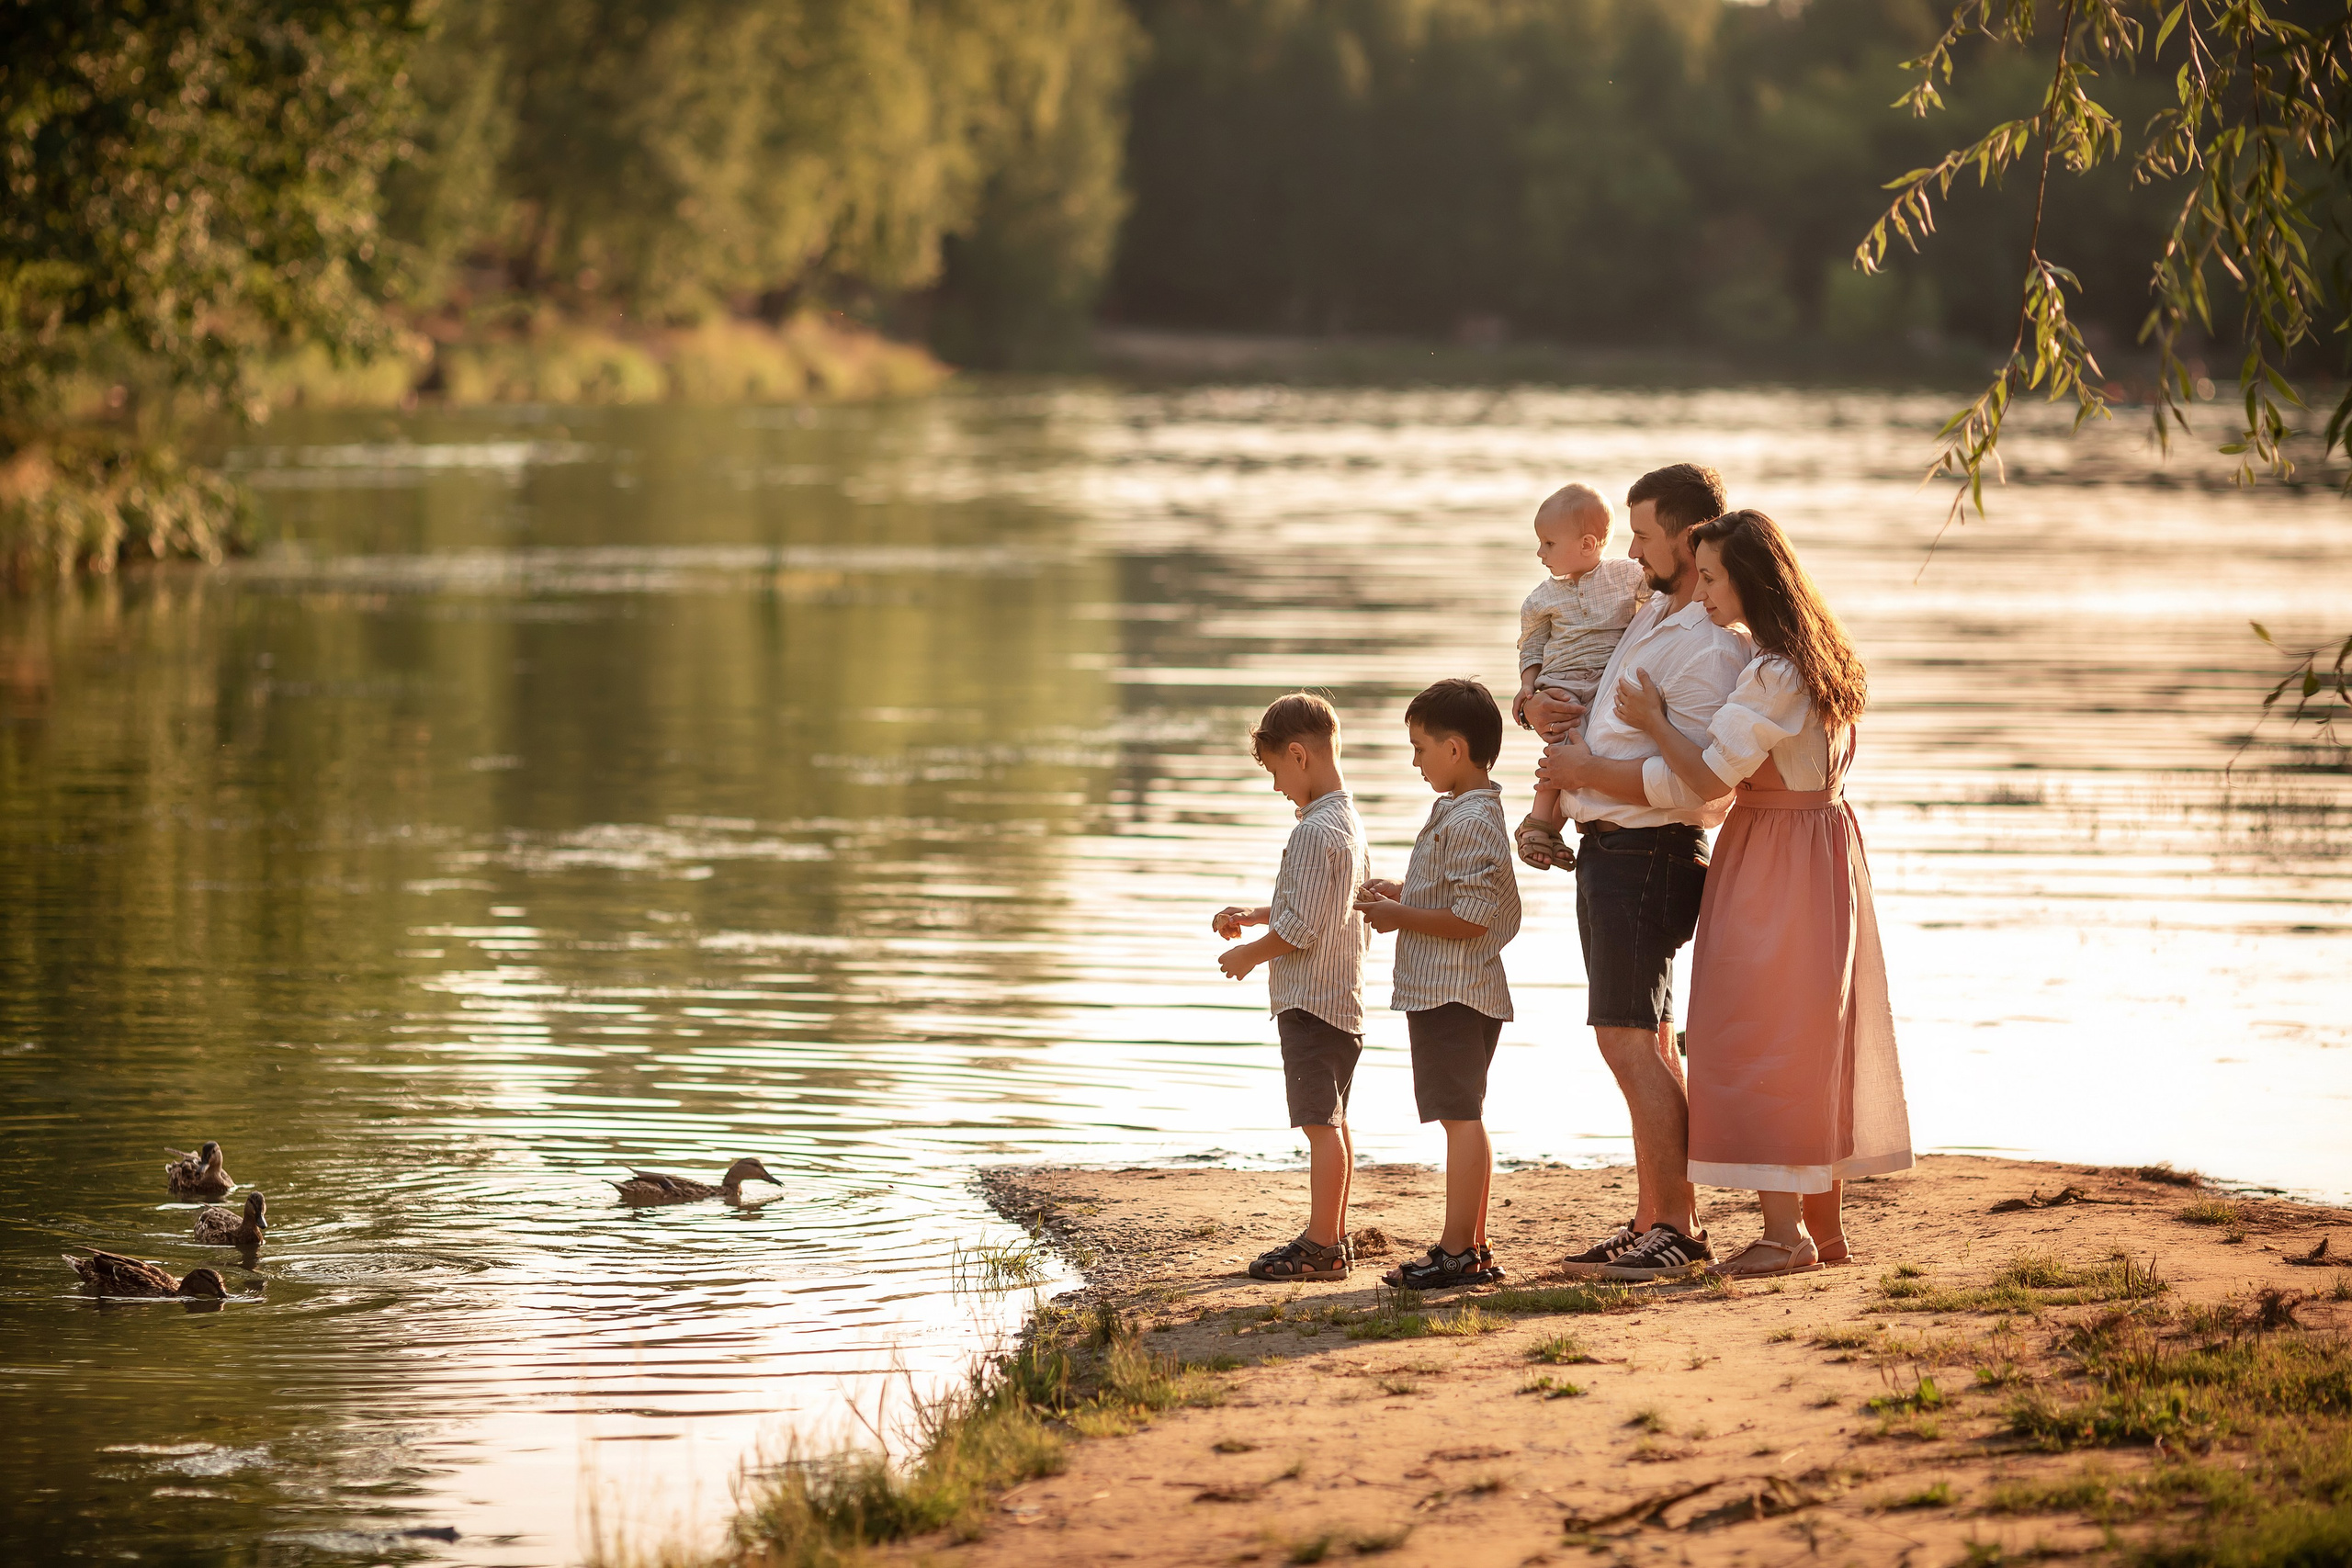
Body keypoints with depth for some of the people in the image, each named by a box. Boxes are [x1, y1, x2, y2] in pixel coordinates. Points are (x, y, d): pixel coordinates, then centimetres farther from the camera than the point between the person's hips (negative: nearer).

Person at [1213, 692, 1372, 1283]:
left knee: (1320, 1122, -7)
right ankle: (1333, 1235, 24)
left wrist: (1249, 955, -6)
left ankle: (1321, 1246, -5)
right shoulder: (1349, 823, 13)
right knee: (1331, 1122, 16)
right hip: (1343, 992, 10)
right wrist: (1252, 917, 22)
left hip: (1310, 996, -10)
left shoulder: (1314, 830, -18)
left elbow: (1301, 927, -21)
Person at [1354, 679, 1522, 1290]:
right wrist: (1402, 896, 15)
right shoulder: (1466, 813, 16)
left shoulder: (1470, 821, -18)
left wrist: (1401, 916, -14)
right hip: (1452, 990, 11)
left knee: (1460, 1115, -9)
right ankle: (1473, 1246, 19)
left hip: (1454, 992, -11)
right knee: (1464, 1118, 14)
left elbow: (1470, 918, -23)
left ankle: (1457, 1252, -9)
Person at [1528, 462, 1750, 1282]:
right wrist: (1541, 706, 5)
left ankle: (1677, 1232, -12)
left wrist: (1585, 770, -17)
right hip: (1610, 848, 11)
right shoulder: (1650, 616, 13)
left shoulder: (1711, 650, -19)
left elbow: (1691, 783, -27)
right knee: (1646, 1042, 13)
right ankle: (1652, 1221, 19)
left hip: (1645, 854, -11)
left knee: (1628, 1039, -13)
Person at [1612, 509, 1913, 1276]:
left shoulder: (1774, 674, -22)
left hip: (1774, 867, -10)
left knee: (1760, 1041, -5)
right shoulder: (1819, 658, 10)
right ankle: (1823, 1226, 18)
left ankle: (1784, 1233, -6)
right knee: (1813, 1049, 13)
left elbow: (1710, 775, -24)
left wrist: (1653, 721, -9)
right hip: (1826, 847, 10)